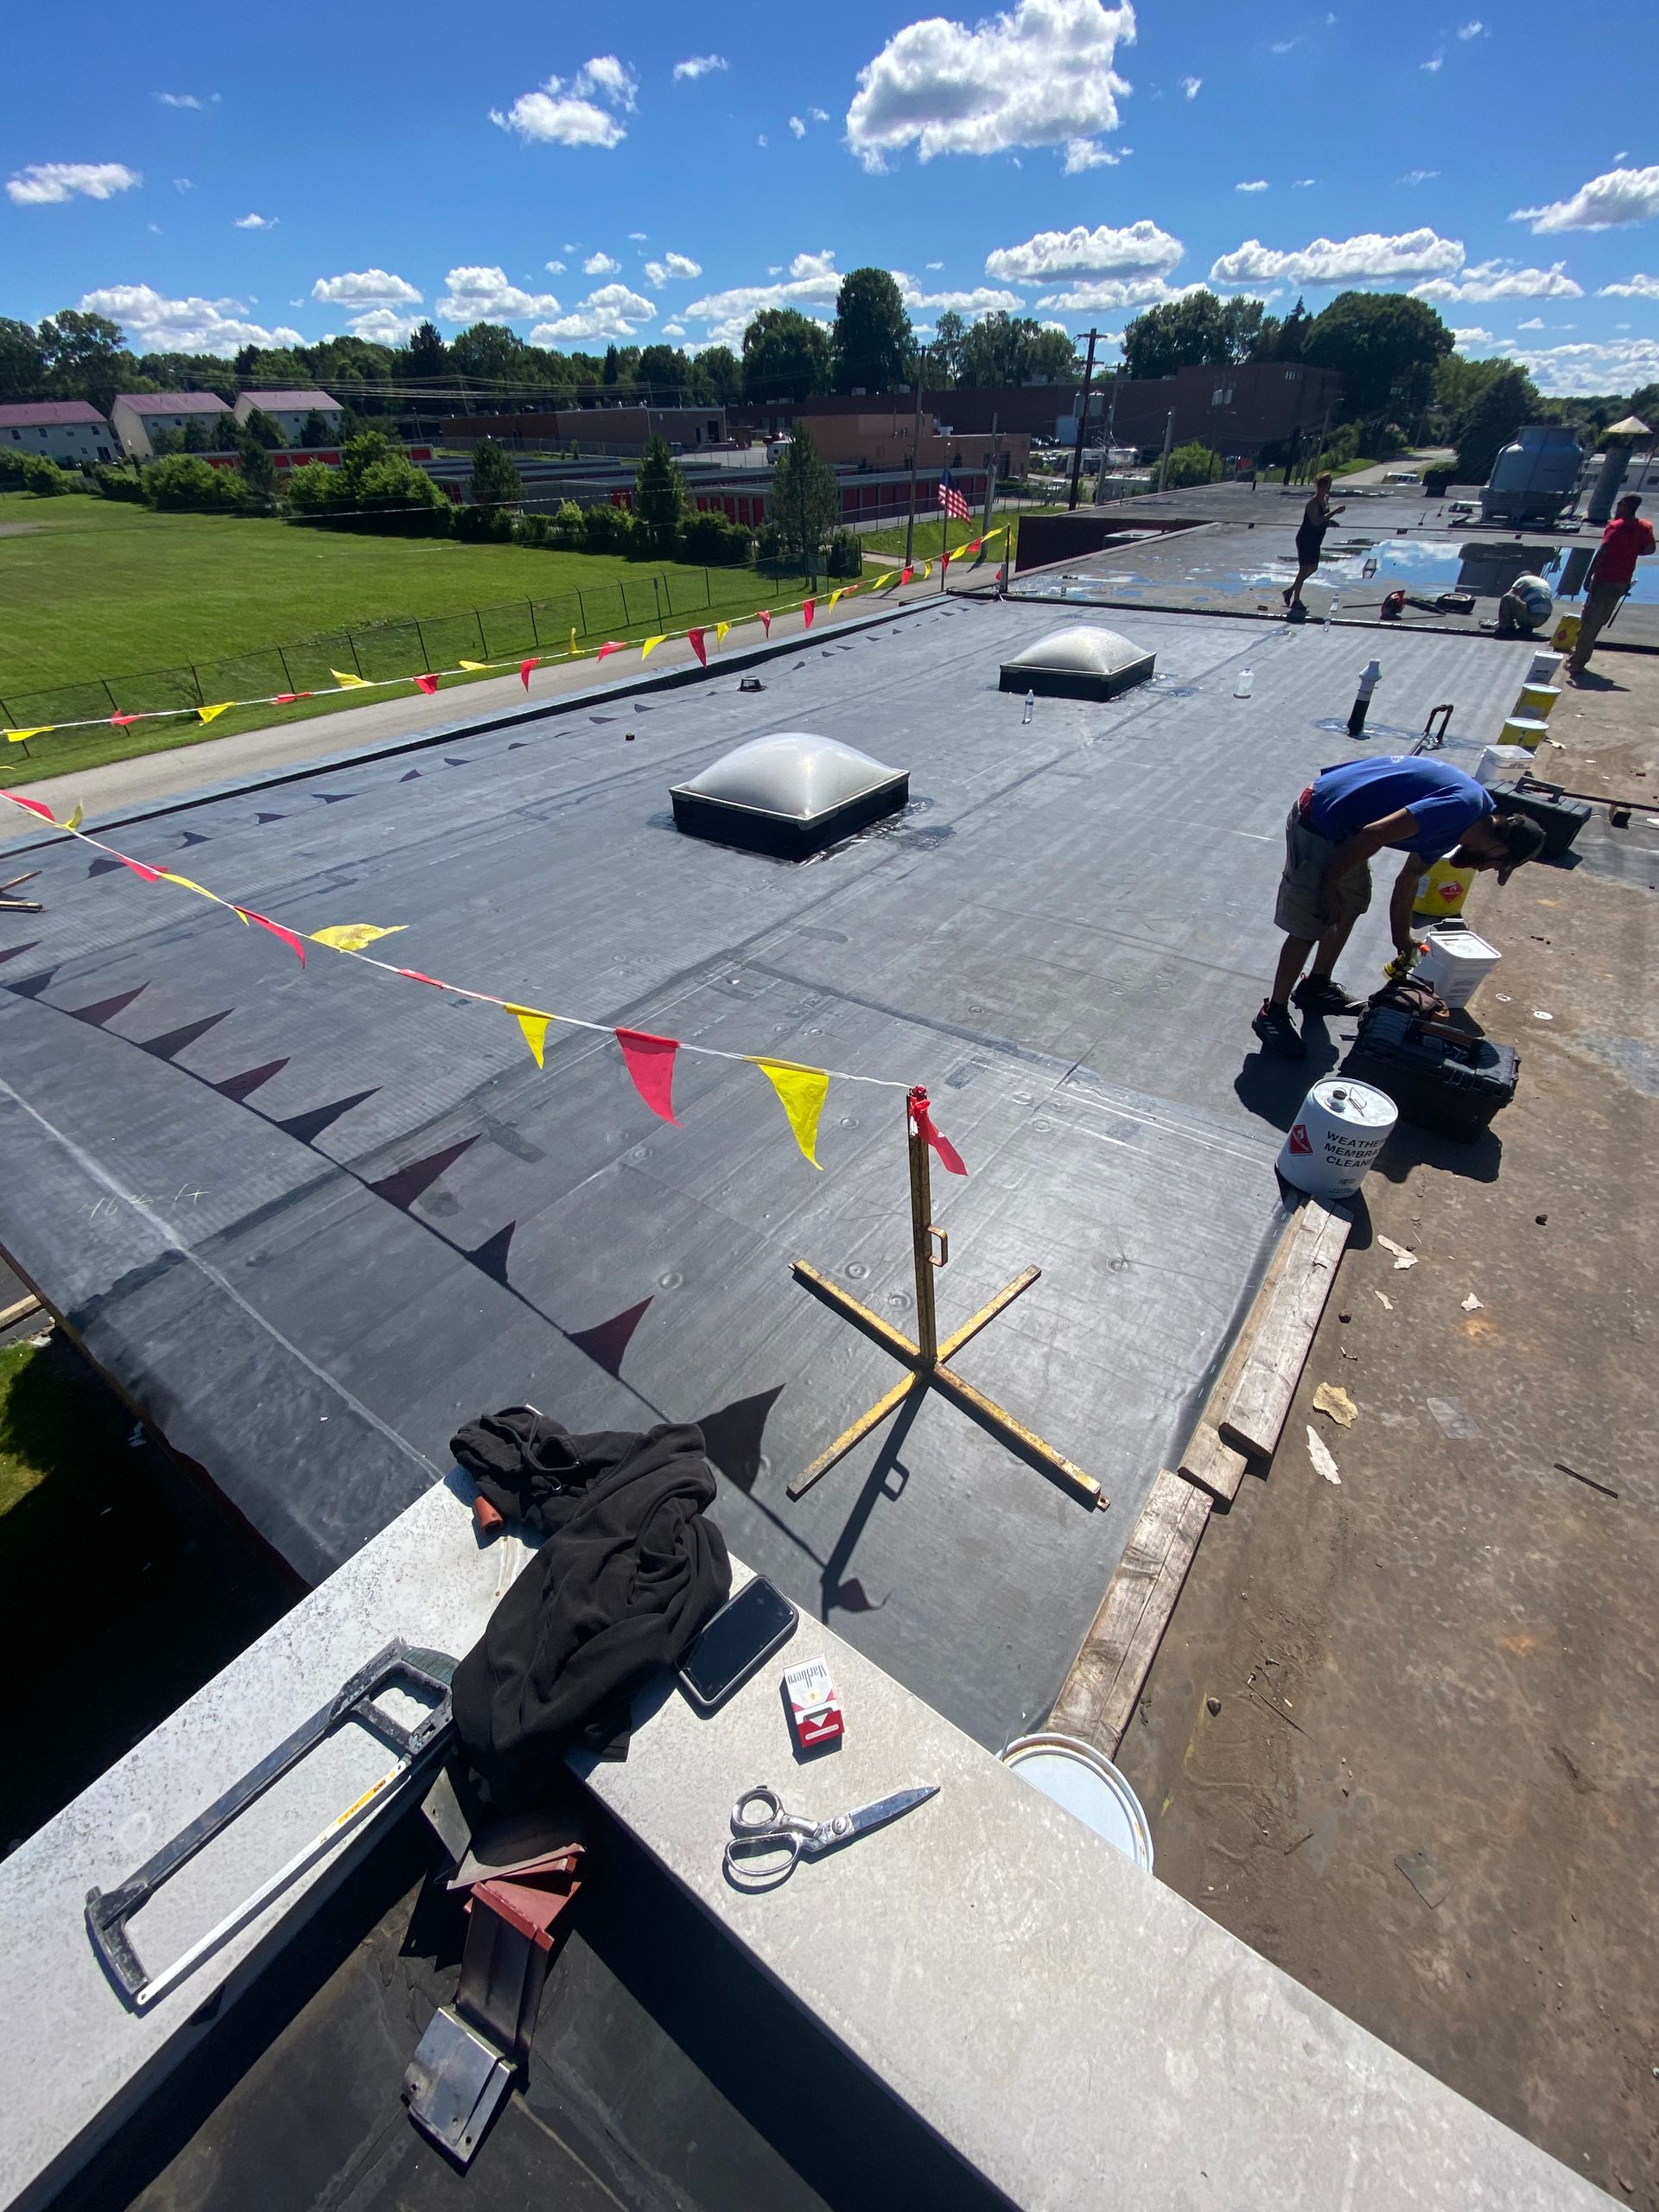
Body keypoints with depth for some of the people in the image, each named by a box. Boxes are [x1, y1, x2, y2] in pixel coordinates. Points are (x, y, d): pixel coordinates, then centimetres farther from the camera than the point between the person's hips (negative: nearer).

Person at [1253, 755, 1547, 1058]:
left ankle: (1317, 987, 38)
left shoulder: (1450, 820, 12)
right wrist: (1329, 885, -14)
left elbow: (1407, 882, 22)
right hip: (1319, 822, -10)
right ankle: (1273, 1014, 7)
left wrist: (1404, 946, 28)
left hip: (1341, 822, 10)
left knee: (1351, 904, 23)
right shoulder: (1465, 805, -17)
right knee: (1308, 927, -5)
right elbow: (1373, 835, -24)